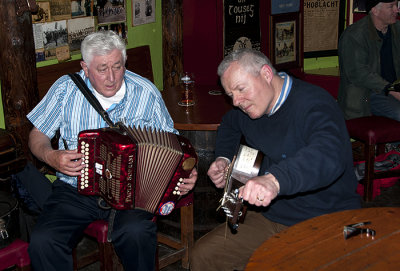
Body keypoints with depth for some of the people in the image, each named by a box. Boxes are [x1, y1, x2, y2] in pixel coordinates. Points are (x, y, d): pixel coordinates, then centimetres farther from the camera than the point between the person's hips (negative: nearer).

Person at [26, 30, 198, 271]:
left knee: (136, 232, -31)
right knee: (42, 242, -24)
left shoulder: (146, 93, 0)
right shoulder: (66, 89, 2)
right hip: (76, 189, 1)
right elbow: (38, 135, 11)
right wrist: (51, 157, -12)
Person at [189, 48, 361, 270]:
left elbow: (328, 155, -41)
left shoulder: (314, 104, -20)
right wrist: (223, 158, 14)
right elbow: (229, 125, 33)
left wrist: (276, 179, -57)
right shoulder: (247, 109, 7)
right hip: (268, 216, 7)